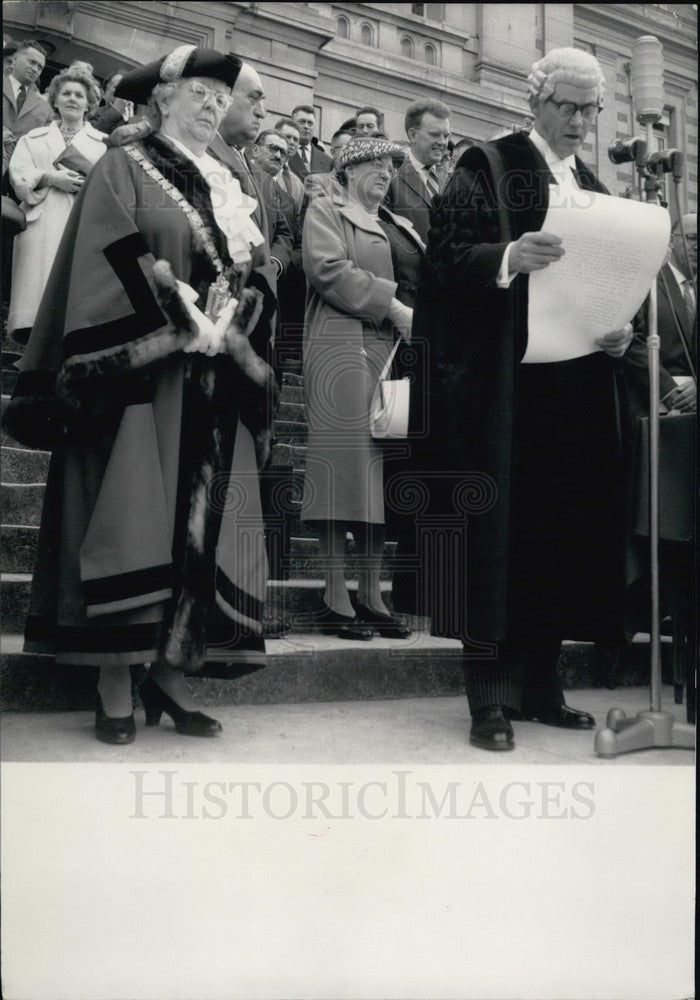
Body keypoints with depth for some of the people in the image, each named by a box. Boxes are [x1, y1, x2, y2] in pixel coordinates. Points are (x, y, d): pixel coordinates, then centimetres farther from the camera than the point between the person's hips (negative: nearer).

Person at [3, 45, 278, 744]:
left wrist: (220, 325, -5)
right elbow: (118, 265, -9)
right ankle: (115, 694, -2)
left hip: (211, 385, 6)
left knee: (200, 526, 1)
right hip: (138, 373, -6)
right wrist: (182, 326, -15)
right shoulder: (123, 170, 4)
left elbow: (245, 276, 15)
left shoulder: (223, 189, 21)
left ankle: (171, 675, 9)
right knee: (129, 524, -7)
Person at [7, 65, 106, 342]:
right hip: (42, 223, 1)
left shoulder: (103, 142, 21)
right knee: (40, 280, -16)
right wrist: (51, 178, -9)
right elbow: (18, 175, 8)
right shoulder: (34, 138, 24)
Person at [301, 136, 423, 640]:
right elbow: (329, 269, -9)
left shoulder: (393, 224, 27)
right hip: (341, 345, -6)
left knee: (382, 462, 1)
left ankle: (372, 593, 4)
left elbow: (425, 272, 20)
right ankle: (336, 596, -9)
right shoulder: (326, 210, 7)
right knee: (343, 459, -11)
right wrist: (393, 306, -11)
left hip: (390, 348, 6)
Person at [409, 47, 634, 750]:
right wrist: (507, 257, -28)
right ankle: (491, 699, 1)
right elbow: (445, 257, -10)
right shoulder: (488, 166, 0)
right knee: (500, 534, -6)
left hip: (581, 383, 6)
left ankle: (540, 685, 18)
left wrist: (619, 330, 3)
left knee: (563, 534, 7)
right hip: (505, 382, -6)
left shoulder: (592, 187, 19)